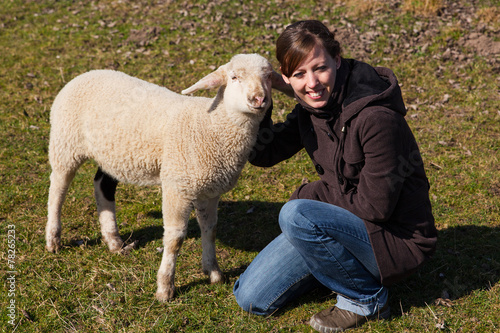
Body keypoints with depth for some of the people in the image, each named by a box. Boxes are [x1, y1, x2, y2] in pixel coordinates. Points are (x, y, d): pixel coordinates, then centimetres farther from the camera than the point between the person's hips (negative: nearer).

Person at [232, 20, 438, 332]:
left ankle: (367, 297, -9)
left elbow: (374, 207, -23)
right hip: (344, 223, 7)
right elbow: (263, 153, 5)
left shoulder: (377, 118, -27)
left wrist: (310, 195, -11)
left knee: (296, 215, -32)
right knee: (251, 298, 2)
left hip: (396, 238, -7)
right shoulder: (312, 108, -3)